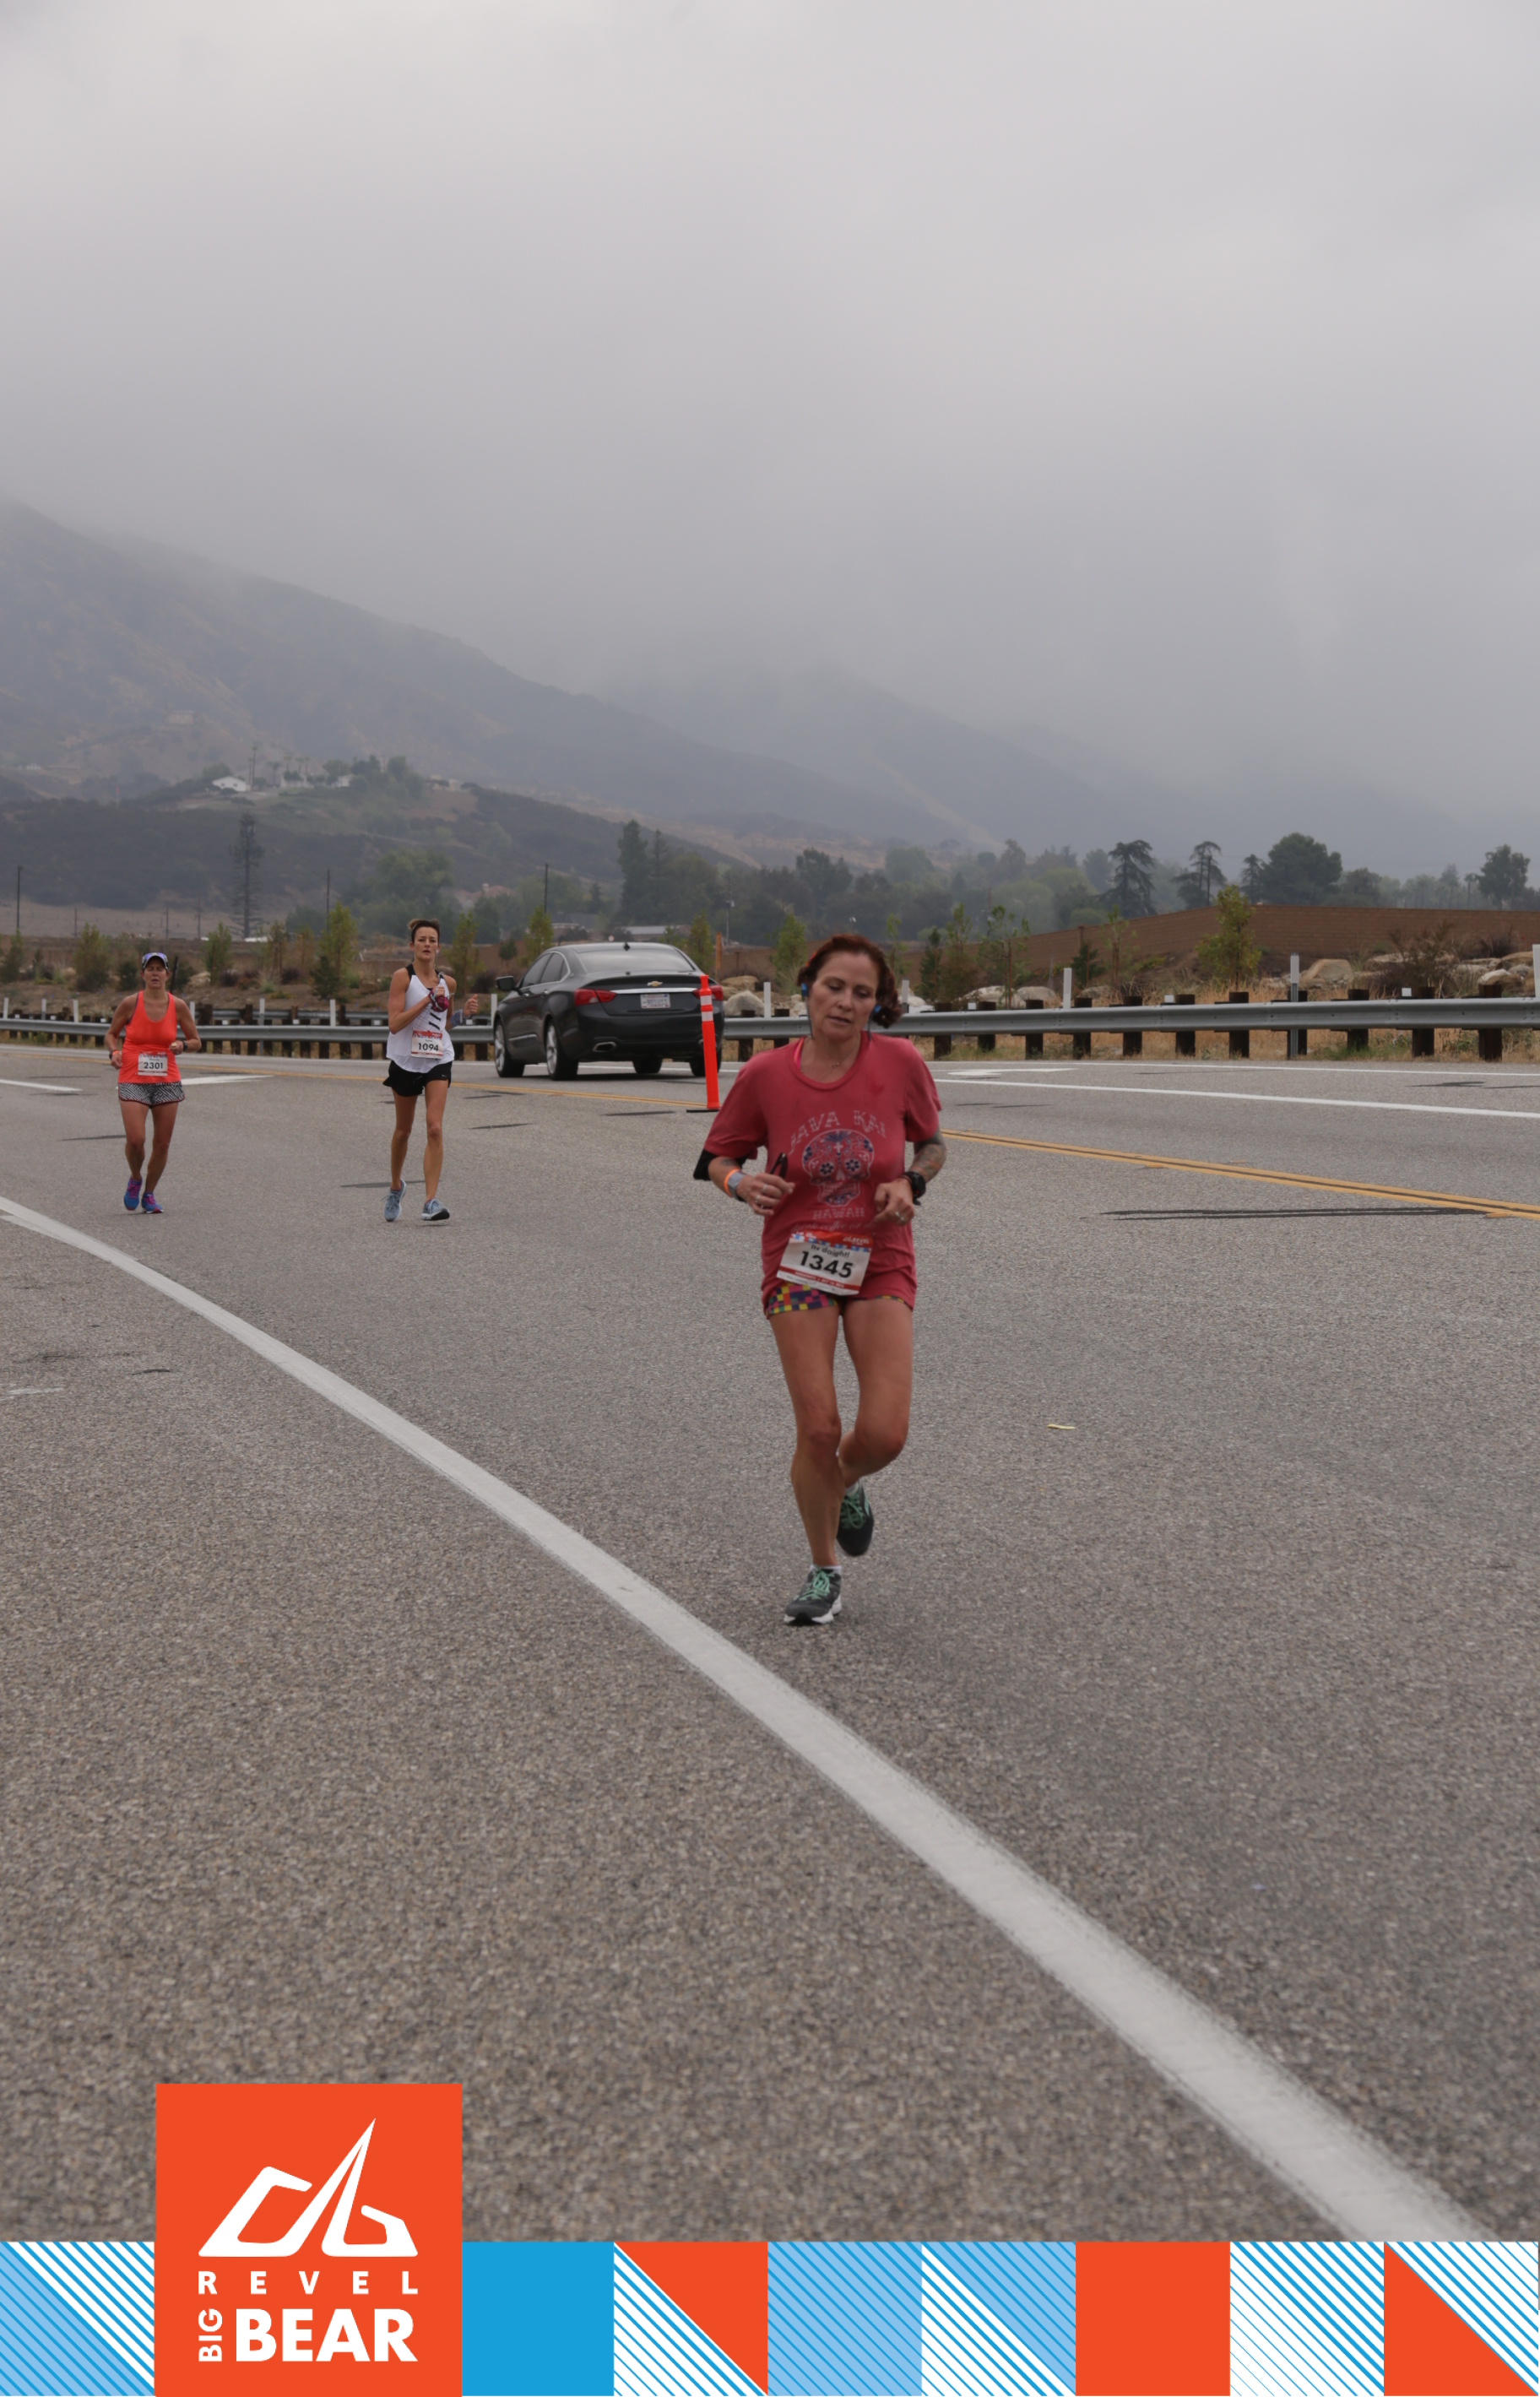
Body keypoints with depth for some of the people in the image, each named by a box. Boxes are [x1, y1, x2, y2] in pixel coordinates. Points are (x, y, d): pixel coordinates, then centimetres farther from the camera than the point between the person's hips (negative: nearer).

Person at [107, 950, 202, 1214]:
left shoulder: (178, 1006, 0)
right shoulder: (130, 1004, -4)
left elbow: (196, 1041, 10)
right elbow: (112, 1033, 11)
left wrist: (182, 1045, -12)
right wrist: (114, 1051, -9)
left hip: (167, 1082, 2)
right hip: (133, 1081, -2)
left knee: (163, 1144, 3)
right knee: (135, 1140, -15)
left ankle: (149, 1194, 23)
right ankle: (135, 1179, 16)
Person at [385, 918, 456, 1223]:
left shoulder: (447, 982, 6)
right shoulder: (403, 976, -7)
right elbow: (394, 1024, -17)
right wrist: (428, 999, -21)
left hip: (439, 1060, 2)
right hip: (406, 1060, -2)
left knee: (435, 1129, -13)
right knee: (403, 1130, 12)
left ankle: (431, 1201, -16)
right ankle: (395, 1187, 37)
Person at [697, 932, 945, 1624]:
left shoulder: (901, 1064, -7)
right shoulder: (765, 1074, -8)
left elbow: (933, 1144, 10)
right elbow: (719, 1156, 5)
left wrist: (910, 1183, -10)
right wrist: (742, 1183, -17)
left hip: (880, 1263, 1)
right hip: (798, 1263, -1)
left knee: (884, 1434, -10)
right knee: (817, 1431, -8)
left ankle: (847, 1483, 30)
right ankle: (824, 1572, 18)